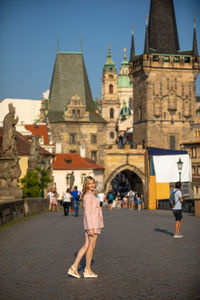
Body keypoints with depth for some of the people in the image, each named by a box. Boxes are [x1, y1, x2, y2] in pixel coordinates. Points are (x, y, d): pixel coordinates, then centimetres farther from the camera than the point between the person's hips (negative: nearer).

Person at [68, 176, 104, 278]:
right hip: (92, 223, -10)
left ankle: (74, 267, 5)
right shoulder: (88, 196, -15)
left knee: (86, 246, 9)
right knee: (91, 246, 0)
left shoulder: (90, 195, 16)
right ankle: (87, 270, 9)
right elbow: (87, 212, -20)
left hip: (91, 224, 10)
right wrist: (91, 228, -23)